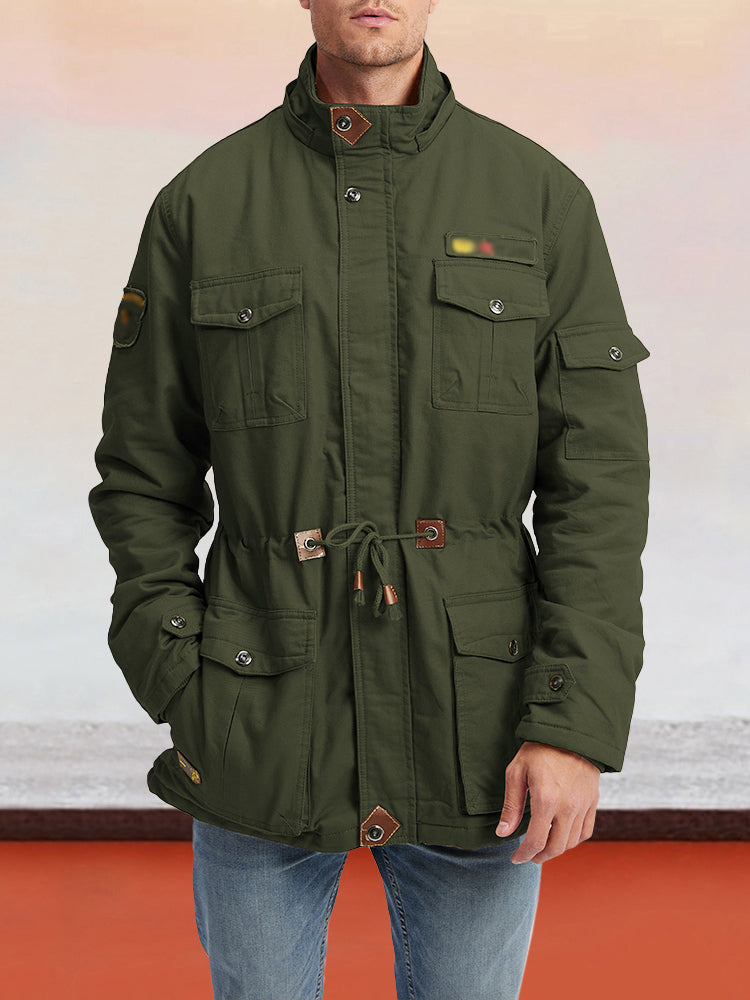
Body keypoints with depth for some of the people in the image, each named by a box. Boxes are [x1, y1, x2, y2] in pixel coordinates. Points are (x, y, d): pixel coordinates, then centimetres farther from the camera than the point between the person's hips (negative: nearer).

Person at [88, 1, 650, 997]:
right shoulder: (201, 206, 0)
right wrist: (183, 695, -2)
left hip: (476, 736, 0)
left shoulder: (543, 197, -1)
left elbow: (600, 477, -4)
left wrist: (578, 724, -10)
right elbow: (143, 476, 5)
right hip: (264, 737, 0)